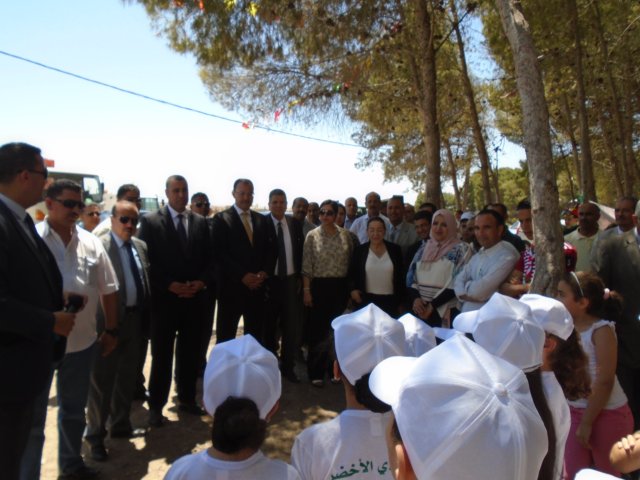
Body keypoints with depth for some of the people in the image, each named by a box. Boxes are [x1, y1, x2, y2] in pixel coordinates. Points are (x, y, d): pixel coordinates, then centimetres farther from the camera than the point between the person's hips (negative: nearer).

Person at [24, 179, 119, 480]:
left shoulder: (91, 242, 3)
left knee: (74, 409, 21)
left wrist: (111, 330, 8)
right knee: (32, 415, 11)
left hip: (82, 340, 5)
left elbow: (108, 289, 8)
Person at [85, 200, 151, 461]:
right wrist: (105, 320, -18)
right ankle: (95, 434, 23)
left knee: (128, 376, 18)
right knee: (102, 378, 5)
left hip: (135, 318, 7)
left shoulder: (141, 246, 9)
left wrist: (146, 314, 9)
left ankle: (120, 425, 35)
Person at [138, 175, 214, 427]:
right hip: (164, 299, -3)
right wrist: (170, 285, -15)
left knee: (190, 352, 13)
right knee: (161, 355, 6)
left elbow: (209, 259, 8)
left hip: (195, 298, 3)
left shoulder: (200, 222, 8)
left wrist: (202, 281, -8)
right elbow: (146, 261, -7)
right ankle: (156, 406, 20)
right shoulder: (150, 222, -2)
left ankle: (187, 399, 29)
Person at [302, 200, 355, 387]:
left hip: (340, 287, 2)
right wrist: (306, 290, -7)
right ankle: (316, 372, 18)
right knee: (318, 329, 4)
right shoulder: (312, 236, -4)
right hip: (319, 286, -2)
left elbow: (351, 261, 8)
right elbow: (306, 266, -3)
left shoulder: (345, 235, 3)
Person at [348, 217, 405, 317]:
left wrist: (400, 302, 7)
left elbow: (400, 276, 6)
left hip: (390, 301, 1)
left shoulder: (395, 249, 1)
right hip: (366, 301, 0)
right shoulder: (359, 250, 1)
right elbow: (351, 274, 9)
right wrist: (353, 289, -8)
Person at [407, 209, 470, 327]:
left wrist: (433, 305, -13)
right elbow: (411, 276, 8)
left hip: (445, 311, -4)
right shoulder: (424, 248, 12)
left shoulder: (461, 249, -2)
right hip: (420, 309, 4)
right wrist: (415, 298, -9)